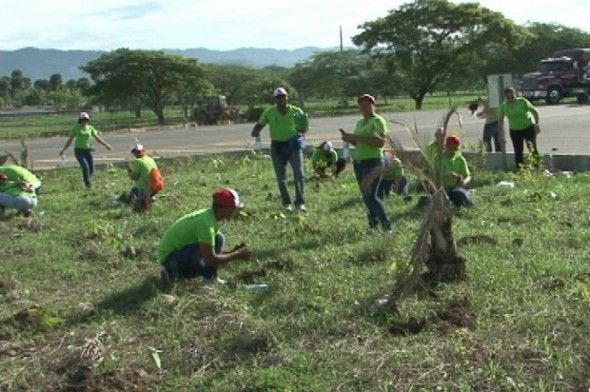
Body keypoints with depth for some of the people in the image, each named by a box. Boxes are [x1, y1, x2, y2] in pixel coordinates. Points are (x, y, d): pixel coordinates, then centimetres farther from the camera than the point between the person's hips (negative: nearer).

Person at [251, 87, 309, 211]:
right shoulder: (269, 112, -3)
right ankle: (286, 203, 17)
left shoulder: (296, 111, -4)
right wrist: (255, 131, -15)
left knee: (299, 174, -10)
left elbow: (305, 127, 7)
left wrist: (300, 133, -14)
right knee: (281, 177, 4)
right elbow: (260, 124, 7)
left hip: (293, 145, -1)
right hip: (277, 146, 1)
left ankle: (300, 202, -2)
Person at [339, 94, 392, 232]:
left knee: (370, 196, -14)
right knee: (366, 197, 10)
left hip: (373, 162, -8)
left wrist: (358, 137, -24)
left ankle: (387, 226, -8)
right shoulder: (360, 123, 17)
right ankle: (374, 224, 20)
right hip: (358, 162, 8)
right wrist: (349, 138, 3)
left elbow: (381, 142, -20)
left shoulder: (378, 121, -7)